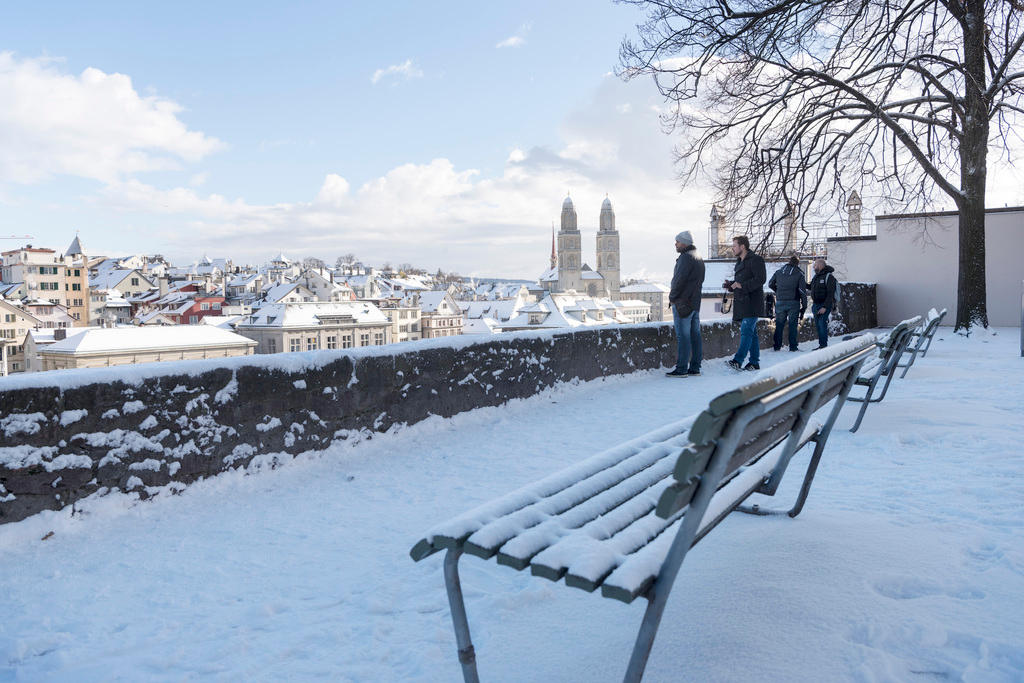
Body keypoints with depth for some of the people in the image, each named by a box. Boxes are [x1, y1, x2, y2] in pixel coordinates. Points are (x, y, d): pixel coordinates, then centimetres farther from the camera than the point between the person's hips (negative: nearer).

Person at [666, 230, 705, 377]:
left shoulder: (686, 257, -14)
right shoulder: (699, 258, 18)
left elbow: (679, 279, -18)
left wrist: (672, 296, -5)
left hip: (682, 303, -10)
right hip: (695, 302, 10)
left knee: (683, 336, -8)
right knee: (695, 335, 9)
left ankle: (681, 369, -6)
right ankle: (695, 368, 13)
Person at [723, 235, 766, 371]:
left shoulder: (755, 260, -8)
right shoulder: (740, 262, 22)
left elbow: (760, 279, -17)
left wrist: (742, 285, -23)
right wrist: (730, 284, 10)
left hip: (752, 303, -9)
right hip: (742, 303, 9)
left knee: (746, 331, -15)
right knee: (751, 333, 10)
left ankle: (738, 361, -22)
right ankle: (754, 362, 14)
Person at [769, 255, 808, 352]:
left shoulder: (778, 272, 5)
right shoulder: (799, 274, -3)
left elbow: (770, 284, 15)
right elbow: (802, 290, -6)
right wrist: (804, 304, -1)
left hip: (780, 302, 2)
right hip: (793, 303, -2)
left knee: (779, 325, 9)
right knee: (793, 325, 3)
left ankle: (777, 345, 10)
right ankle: (793, 346, 3)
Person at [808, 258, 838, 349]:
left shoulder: (829, 277, -12)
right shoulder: (816, 276, 13)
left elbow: (830, 294, -17)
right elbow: (811, 287, 30)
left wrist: (825, 307, -23)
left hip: (825, 305, -8)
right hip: (816, 304, 8)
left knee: (822, 323, -13)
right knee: (818, 325, 8)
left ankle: (824, 345, -8)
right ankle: (821, 345, 15)